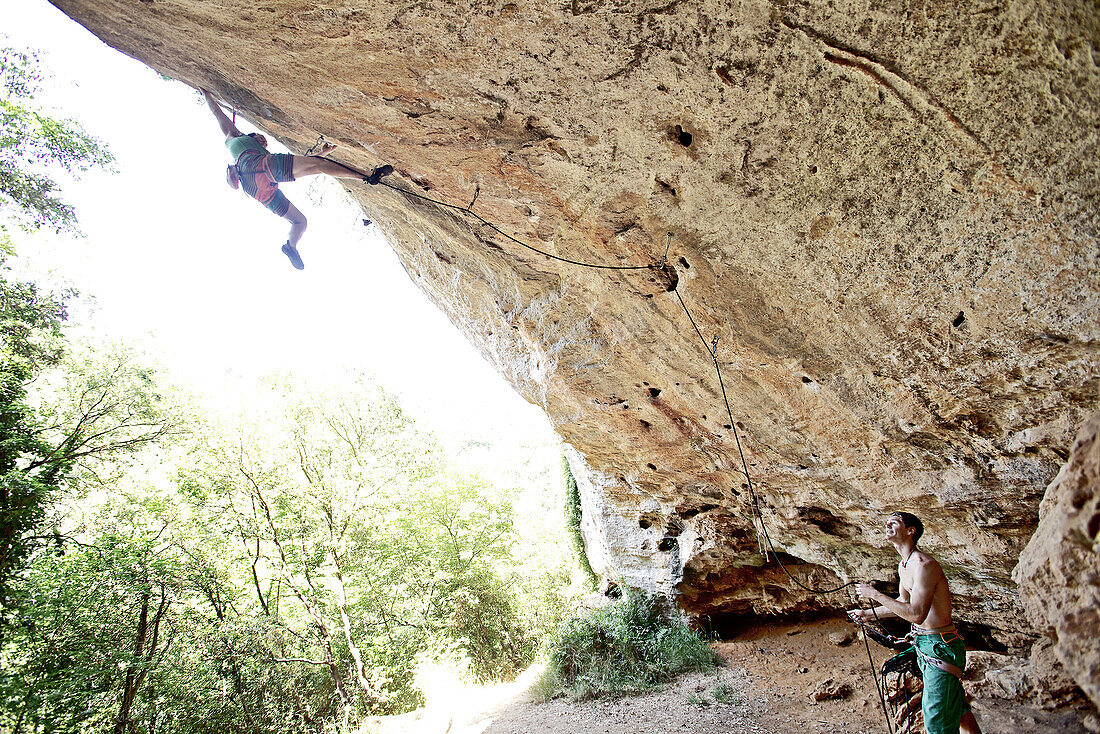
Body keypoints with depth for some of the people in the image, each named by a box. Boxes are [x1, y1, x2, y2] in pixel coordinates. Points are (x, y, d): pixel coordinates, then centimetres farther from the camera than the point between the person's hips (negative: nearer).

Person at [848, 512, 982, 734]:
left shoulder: (924, 565, -23)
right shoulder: (904, 566, 8)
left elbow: (916, 614, -30)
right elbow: (904, 603, 22)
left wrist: (875, 595, -25)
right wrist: (868, 613, 21)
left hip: (941, 647, -10)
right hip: (926, 644, 10)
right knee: (958, 708, 22)